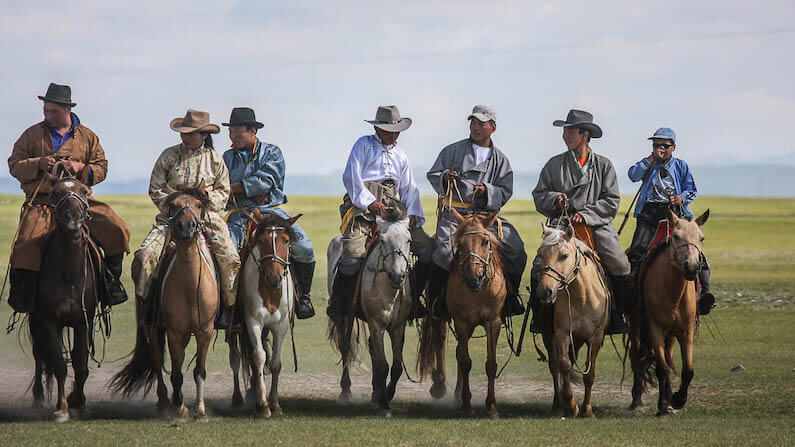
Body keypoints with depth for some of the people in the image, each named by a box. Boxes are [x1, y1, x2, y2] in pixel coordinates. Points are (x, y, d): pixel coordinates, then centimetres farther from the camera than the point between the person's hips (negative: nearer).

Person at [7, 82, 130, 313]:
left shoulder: (87, 136, 12)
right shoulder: (32, 135, 10)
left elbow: (101, 168, 12)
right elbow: (14, 164, 7)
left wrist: (81, 168, -9)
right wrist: (38, 164, -12)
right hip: (40, 201, -1)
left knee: (117, 230, -16)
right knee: (27, 241, -26)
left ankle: (110, 278, 4)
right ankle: (21, 288, -6)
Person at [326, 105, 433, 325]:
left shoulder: (400, 154, 27)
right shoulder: (364, 145, 10)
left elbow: (409, 189, 25)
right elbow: (351, 176, -3)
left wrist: (412, 213, 5)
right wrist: (370, 202, -15)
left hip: (393, 208, 6)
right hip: (362, 204, -6)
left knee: (429, 248, -5)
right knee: (353, 254, -26)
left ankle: (413, 298, 6)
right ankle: (337, 303, -7)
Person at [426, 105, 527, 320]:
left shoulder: (500, 159, 13)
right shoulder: (453, 151, 9)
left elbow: (505, 192, 5)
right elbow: (433, 175, 11)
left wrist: (487, 191, -14)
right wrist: (444, 179, -11)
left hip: (486, 214, 2)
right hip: (454, 213, -2)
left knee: (516, 250, -11)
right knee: (445, 250, -27)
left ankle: (509, 297, 9)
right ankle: (436, 299, -10)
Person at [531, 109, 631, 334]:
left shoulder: (604, 165, 7)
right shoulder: (554, 164, 10)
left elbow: (612, 201, 2)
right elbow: (539, 196, 12)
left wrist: (586, 214, -11)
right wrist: (554, 199, -10)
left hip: (596, 224, -1)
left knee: (620, 265, -19)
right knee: (539, 266, -20)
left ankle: (617, 317, -6)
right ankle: (540, 317, -4)